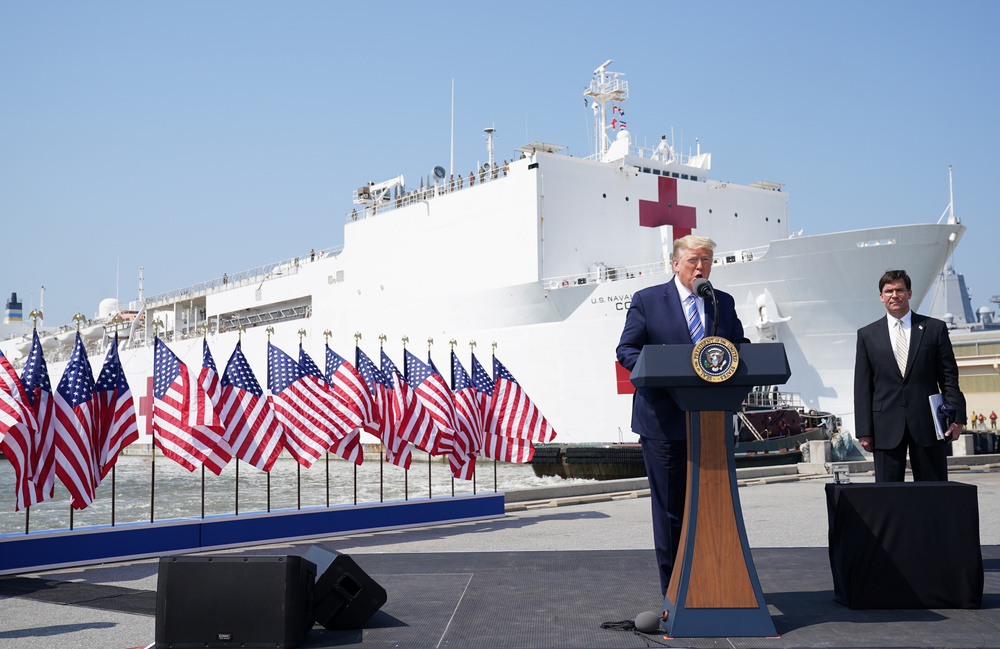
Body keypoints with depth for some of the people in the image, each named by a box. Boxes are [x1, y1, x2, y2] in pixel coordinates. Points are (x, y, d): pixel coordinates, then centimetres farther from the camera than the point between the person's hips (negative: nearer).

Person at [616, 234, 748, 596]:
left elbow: (741, 349, 16)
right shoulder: (647, 301, 2)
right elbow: (626, 350, -1)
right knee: (670, 507, 4)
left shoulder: (724, 303, 13)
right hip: (664, 421, -3)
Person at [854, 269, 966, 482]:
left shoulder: (935, 328, 8)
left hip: (927, 424, 0)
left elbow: (949, 377, 6)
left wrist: (956, 417, -4)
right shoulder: (867, 335, 9)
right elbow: (863, 387, 6)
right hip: (887, 428, 0)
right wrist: (864, 431, 0)